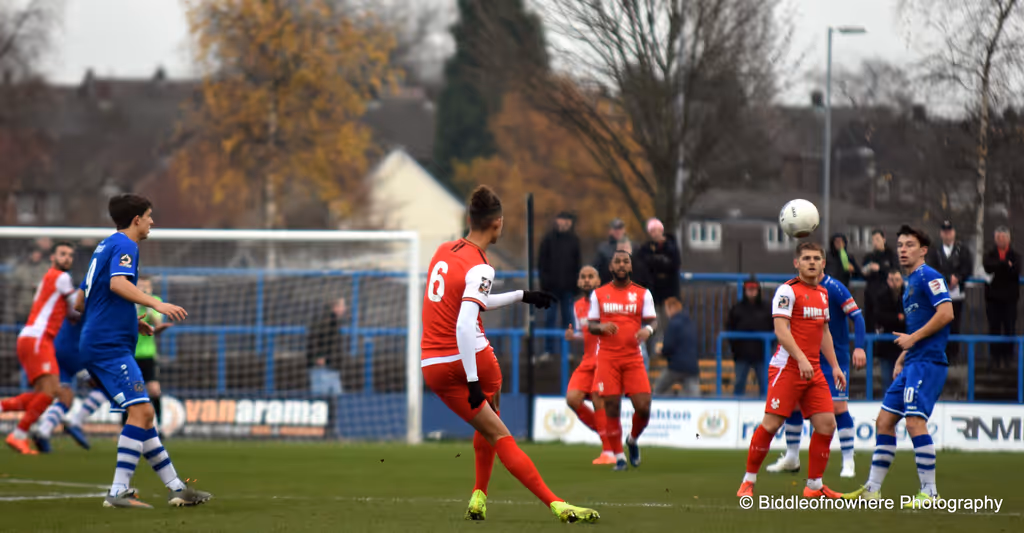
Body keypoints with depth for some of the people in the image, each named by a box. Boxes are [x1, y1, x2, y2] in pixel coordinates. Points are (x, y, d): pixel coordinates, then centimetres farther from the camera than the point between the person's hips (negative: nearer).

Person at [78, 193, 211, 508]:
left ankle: (176, 488, 12)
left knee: (143, 414, 11)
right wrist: (156, 304, -30)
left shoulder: (105, 246, 23)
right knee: (141, 411, -18)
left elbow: (80, 303, 27)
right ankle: (118, 492, -23)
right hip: (110, 345, -11)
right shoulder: (123, 245, -5)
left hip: (96, 345, 11)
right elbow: (117, 283, -25)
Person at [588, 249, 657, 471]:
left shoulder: (643, 294, 9)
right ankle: (619, 457, 7)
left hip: (633, 358, 0)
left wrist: (648, 330, -20)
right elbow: (590, 325, 9)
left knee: (643, 407, -10)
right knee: (611, 408, -5)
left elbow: (652, 320, 3)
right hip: (607, 358, 0)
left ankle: (633, 440, 21)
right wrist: (602, 327, -14)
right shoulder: (598, 294, 10)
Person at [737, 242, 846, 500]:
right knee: (771, 423, -10)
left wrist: (835, 366, 22)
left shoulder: (823, 294, 16)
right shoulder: (788, 291, -8)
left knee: (826, 424, -1)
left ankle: (814, 486, 9)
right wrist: (801, 359, -28)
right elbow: (781, 329, -17)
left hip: (813, 370, 7)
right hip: (787, 367, -7)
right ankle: (749, 481, 3)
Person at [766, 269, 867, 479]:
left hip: (835, 358, -6)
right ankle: (791, 458, 18)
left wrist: (859, 347, -28)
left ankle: (848, 462, -2)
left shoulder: (834, 288, -14)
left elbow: (857, 316, -17)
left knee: (838, 407, -10)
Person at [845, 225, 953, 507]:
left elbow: (946, 313, -19)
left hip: (927, 361, -10)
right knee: (884, 420, 10)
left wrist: (912, 338, -15)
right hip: (912, 363, 10)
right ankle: (873, 488, 15)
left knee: (915, 420, -17)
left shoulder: (929, 276, -8)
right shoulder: (910, 282, 21)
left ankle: (930, 492, -14)